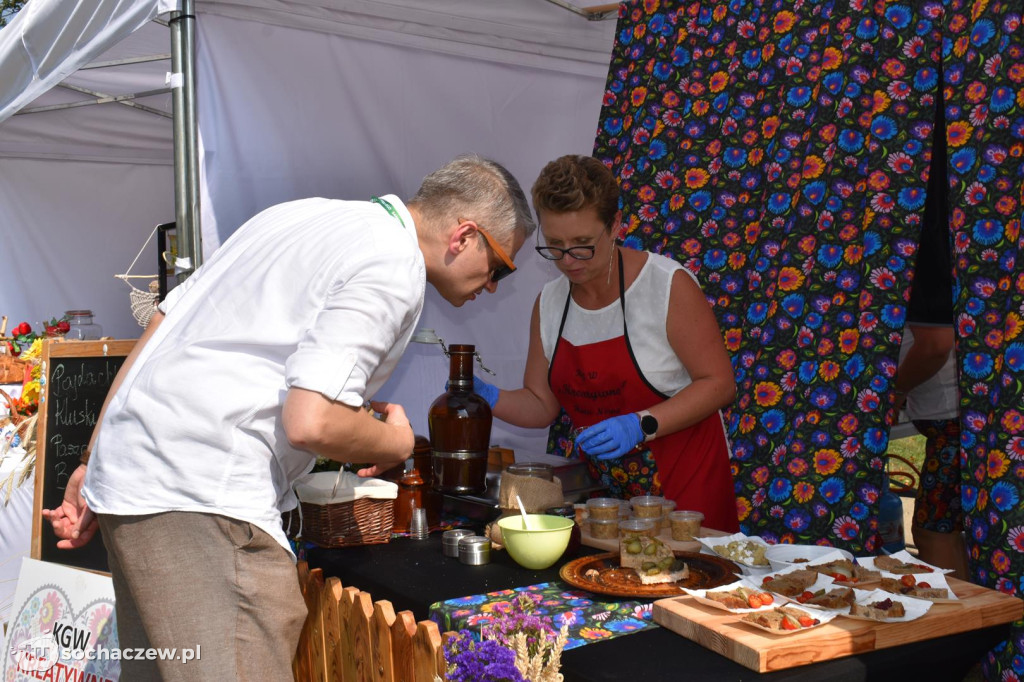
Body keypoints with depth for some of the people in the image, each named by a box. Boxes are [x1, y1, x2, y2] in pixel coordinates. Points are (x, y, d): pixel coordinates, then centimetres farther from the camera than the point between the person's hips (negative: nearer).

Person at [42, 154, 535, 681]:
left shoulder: (301, 215, 17)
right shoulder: (394, 268, -11)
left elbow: (164, 324, 17)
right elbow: (310, 422, -23)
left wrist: (97, 465, 21)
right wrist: (396, 442, -1)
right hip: (203, 499, -10)